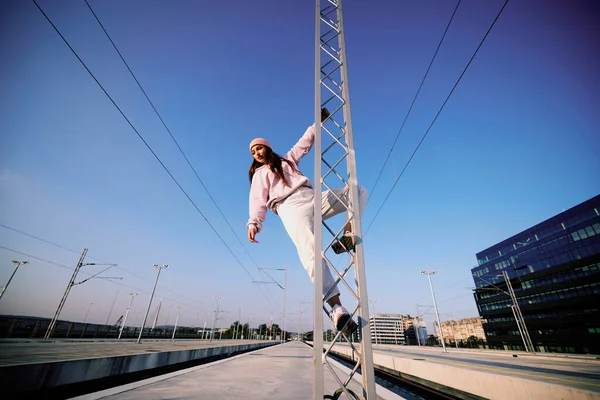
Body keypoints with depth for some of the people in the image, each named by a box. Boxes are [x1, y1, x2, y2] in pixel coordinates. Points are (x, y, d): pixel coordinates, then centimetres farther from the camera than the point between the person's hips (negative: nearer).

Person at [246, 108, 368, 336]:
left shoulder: (287, 159, 33)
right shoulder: (258, 174, 20)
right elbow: (258, 200, 5)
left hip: (314, 198, 6)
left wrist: (319, 122, 38)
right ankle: (336, 308, -37)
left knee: (358, 191, -2)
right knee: (310, 252, -32)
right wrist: (254, 223, -13)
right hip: (291, 207, -6)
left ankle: (347, 236, -21)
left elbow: (305, 143, 39)